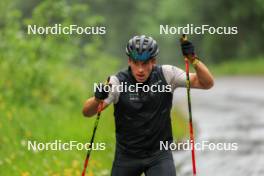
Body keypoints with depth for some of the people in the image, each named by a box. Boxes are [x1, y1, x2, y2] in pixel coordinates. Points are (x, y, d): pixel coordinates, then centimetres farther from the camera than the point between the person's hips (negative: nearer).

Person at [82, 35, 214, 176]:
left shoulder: (166, 75, -10)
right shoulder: (117, 82, -15)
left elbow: (207, 83, -12)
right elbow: (87, 112, -21)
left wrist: (193, 59, -29)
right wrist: (97, 99, -44)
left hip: (159, 153, 0)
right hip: (127, 155, 0)